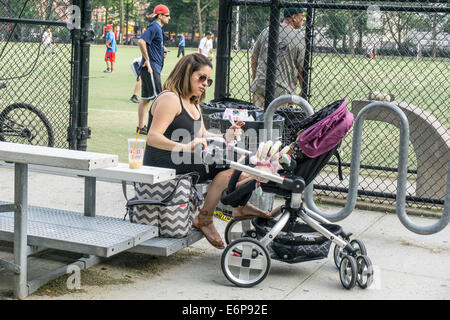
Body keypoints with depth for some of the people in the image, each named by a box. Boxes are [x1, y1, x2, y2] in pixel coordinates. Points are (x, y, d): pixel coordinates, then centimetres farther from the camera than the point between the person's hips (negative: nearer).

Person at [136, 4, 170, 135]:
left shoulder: (158, 28, 19)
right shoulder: (154, 27, -11)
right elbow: (141, 41, -24)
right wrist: (147, 60, -20)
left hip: (153, 68, 10)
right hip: (151, 68, -10)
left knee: (145, 98, 10)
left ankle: (141, 127, 14)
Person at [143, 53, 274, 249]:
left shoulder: (193, 103, 20)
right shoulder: (170, 99, -13)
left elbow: (202, 136, 21)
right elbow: (153, 137, -23)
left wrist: (224, 137, 2)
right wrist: (185, 147, -36)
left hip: (187, 161, 10)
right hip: (166, 167, -10)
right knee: (228, 170, -21)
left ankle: (240, 206, 13)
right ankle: (204, 219, -12)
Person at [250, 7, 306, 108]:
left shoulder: (266, 31, 8)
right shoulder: (299, 36, -6)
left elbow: (254, 56, 15)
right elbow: (301, 68, -5)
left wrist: (254, 79, 28)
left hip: (260, 87, 5)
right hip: (283, 91, -4)